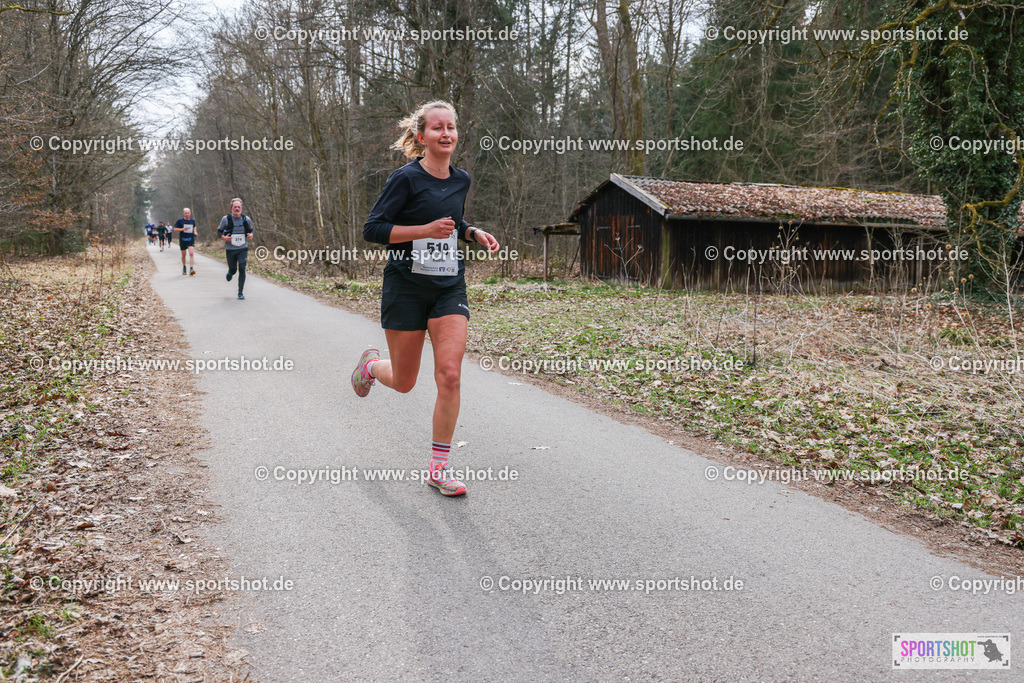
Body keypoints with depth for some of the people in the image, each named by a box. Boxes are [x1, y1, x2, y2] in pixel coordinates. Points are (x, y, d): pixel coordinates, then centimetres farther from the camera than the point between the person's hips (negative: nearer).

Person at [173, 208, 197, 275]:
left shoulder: (192, 220, 6)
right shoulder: (180, 220, -3)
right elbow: (175, 229, -2)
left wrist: (195, 232, 8)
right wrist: (182, 229, -18)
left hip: (191, 239, 1)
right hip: (182, 239, -1)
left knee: (191, 253, -18)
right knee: (183, 255, 11)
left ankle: (191, 269, -23)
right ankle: (184, 267, 34)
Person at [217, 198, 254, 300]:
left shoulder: (246, 219, 1)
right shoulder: (226, 219, -4)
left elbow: (251, 230, 16)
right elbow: (219, 231, 6)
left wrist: (251, 235, -7)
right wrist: (224, 237, -15)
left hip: (243, 249, 0)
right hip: (230, 249, 0)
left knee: (242, 269, -11)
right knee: (233, 270, 6)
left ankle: (240, 293, -4)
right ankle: (229, 274, 47)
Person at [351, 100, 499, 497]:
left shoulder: (461, 180, 9)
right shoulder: (406, 178, -10)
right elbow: (372, 229, -12)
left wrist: (475, 234, 5)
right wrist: (426, 230, -21)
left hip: (449, 288, 4)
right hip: (406, 287, -4)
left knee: (450, 376, -11)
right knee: (404, 383, 8)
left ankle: (438, 468, 1)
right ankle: (370, 365, 46)